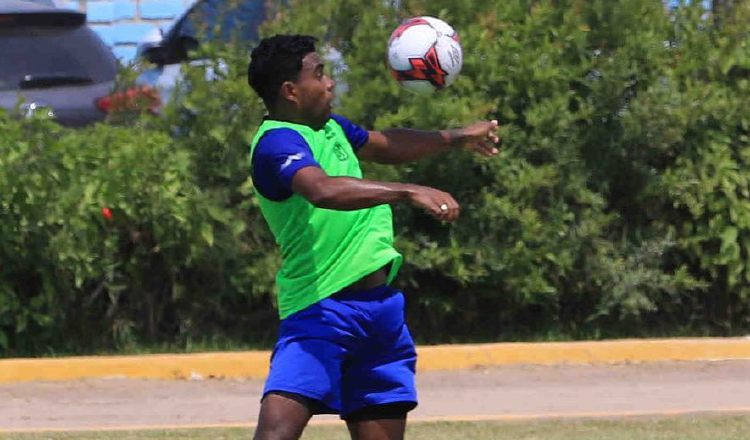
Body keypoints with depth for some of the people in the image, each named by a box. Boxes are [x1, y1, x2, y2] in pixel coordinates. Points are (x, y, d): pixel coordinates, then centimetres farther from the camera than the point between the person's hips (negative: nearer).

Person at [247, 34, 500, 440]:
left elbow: (385, 146, 34)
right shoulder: (277, 142, -16)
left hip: (380, 306, 9)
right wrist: (408, 192, -41)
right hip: (320, 308, -9)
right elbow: (323, 190, -36)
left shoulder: (330, 127, 14)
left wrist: (457, 138, 36)